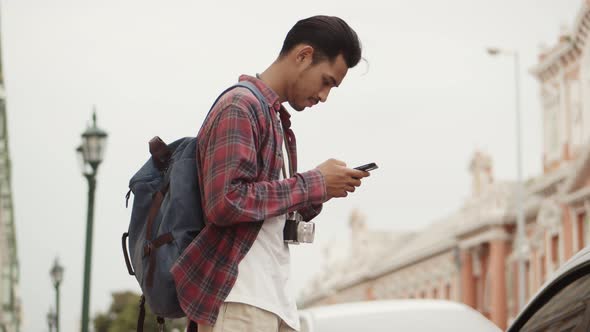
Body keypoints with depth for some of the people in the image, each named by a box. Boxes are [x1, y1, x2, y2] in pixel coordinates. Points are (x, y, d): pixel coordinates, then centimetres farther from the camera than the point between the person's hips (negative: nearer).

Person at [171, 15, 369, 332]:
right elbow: (226, 202, -20)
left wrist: (322, 191, 2)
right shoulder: (240, 107, -8)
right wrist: (313, 183, -12)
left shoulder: (276, 118, 20)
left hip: (275, 298, 9)